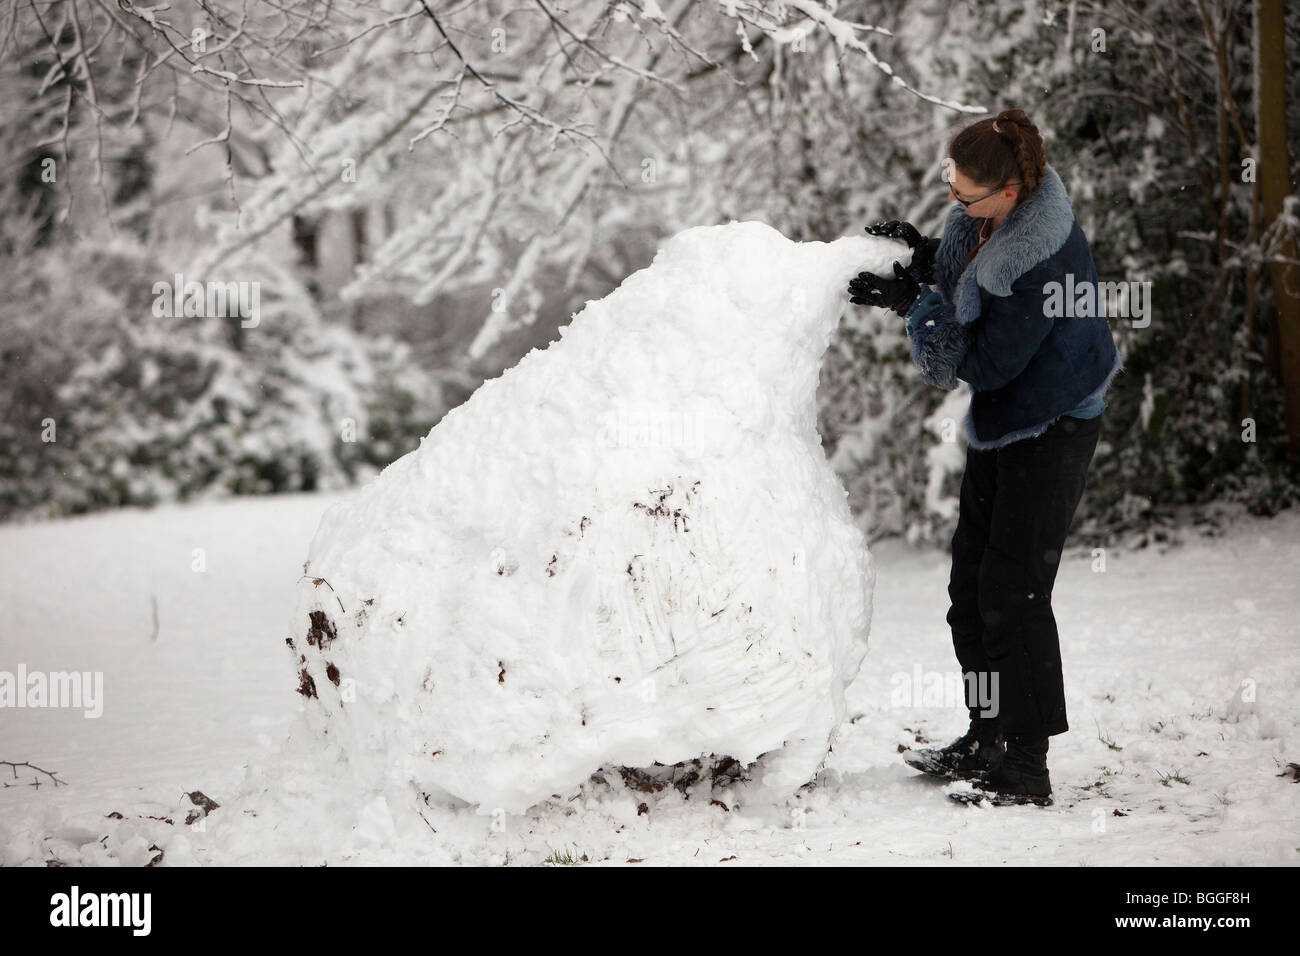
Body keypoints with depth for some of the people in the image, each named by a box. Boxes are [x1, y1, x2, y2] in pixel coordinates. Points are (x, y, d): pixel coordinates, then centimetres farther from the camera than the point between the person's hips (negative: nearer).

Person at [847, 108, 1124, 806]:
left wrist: (913, 302, -22)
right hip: (1000, 422, 9)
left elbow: (987, 362, -24)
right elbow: (960, 294, 12)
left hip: (1053, 430, -9)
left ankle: (1025, 771, -2)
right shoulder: (983, 218, -2)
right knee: (970, 587, 12)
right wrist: (923, 262, -6)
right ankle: (987, 740, 24)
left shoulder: (1045, 253, -29)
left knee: (1013, 593, -9)